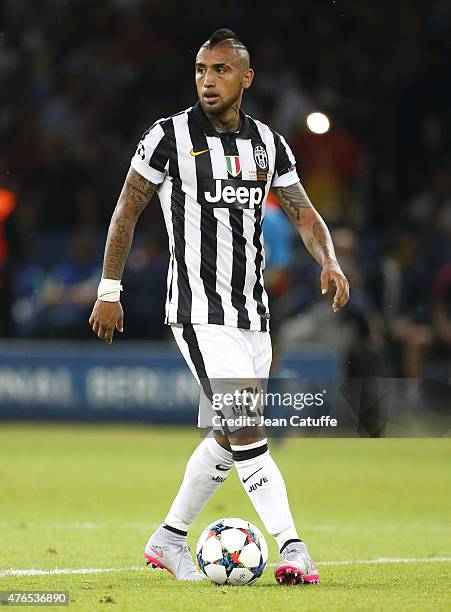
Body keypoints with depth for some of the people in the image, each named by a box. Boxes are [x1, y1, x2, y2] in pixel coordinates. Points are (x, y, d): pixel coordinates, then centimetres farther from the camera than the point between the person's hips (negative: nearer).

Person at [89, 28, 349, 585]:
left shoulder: (268, 143, 9)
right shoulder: (170, 136, -5)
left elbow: (302, 211, 13)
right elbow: (127, 210, 1)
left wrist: (329, 262, -6)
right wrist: (109, 291, 0)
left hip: (252, 313, 6)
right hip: (199, 314, -6)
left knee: (228, 439, 12)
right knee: (247, 432, -16)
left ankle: (169, 539, 26)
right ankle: (291, 549, -18)